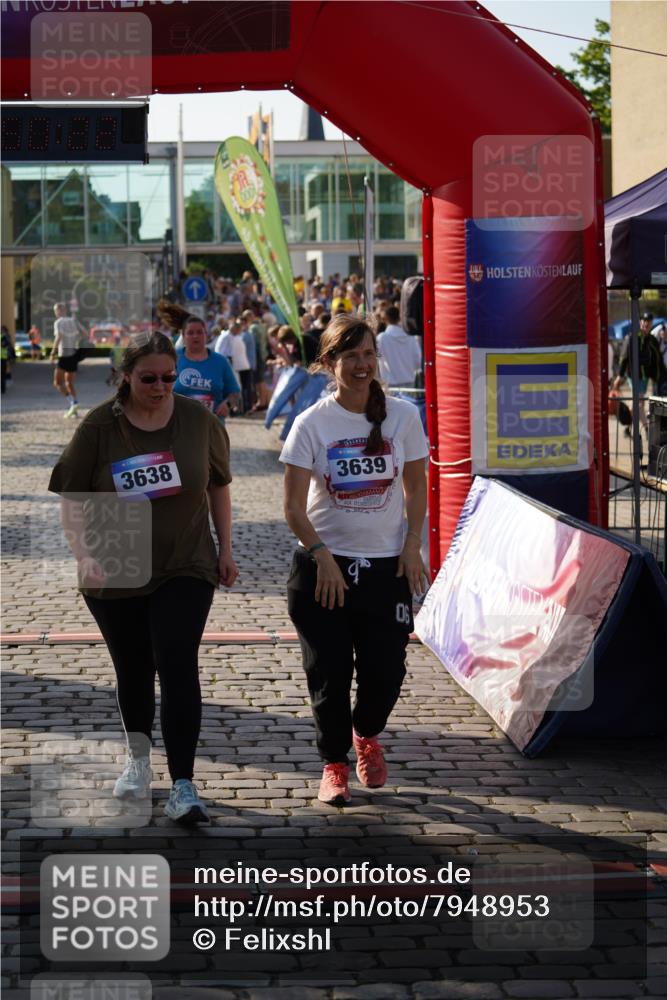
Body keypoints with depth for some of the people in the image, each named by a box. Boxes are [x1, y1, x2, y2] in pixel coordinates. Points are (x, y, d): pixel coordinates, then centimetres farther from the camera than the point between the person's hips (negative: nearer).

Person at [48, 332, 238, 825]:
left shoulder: (199, 420, -4)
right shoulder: (100, 427, -8)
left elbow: (219, 485, 8)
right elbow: (72, 499, -5)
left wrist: (225, 549, 6)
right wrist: (85, 553, -17)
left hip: (185, 569, -1)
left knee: (178, 667, -12)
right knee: (133, 669, 14)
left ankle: (183, 785, -13)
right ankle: (139, 758, 38)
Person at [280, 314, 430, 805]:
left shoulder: (402, 416, -1)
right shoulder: (312, 423, -7)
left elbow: (416, 486, 8)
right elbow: (294, 507, -6)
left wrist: (412, 543, -3)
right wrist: (322, 555, -16)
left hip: (387, 565, 1)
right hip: (323, 566, -1)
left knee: (386, 668, 2)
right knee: (329, 673, 0)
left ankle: (366, 735, 34)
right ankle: (334, 764, 20)